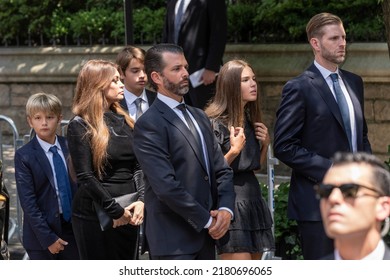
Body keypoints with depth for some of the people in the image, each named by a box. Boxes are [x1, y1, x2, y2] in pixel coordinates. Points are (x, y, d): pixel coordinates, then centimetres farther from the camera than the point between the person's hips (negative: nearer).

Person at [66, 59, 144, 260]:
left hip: (129, 215, 6)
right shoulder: (80, 126, -6)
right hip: (95, 216, -6)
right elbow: (85, 177, -13)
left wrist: (141, 200, -7)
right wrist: (115, 211, -15)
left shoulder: (124, 121, 12)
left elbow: (138, 167, 9)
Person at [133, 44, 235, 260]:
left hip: (205, 237, 8)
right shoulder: (149, 125, -10)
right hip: (173, 241, -8)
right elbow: (166, 186, -18)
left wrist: (225, 209, -4)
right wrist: (207, 220, -12)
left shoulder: (199, 117, 17)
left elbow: (222, 170, 14)